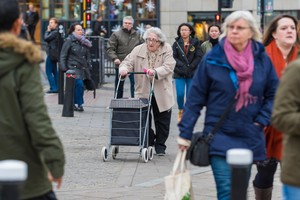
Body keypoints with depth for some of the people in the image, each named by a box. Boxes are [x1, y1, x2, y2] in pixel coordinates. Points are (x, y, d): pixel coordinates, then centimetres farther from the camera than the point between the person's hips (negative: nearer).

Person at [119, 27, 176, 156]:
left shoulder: (167, 50, -2)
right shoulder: (138, 50, 4)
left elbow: (169, 67, -13)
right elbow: (128, 62, 0)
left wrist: (155, 72, -30)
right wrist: (124, 68, -24)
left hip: (161, 93, -1)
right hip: (143, 92, 1)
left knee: (162, 120, 7)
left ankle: (160, 145, 20)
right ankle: (148, 143, 19)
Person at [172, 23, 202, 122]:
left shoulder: (195, 43, 3)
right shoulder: (176, 43, 5)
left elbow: (199, 57, -1)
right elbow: (174, 57, -2)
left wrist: (190, 67, -11)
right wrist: (182, 66, -15)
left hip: (192, 73, 0)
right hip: (179, 73, 0)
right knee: (180, 94, -7)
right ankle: (180, 111, 17)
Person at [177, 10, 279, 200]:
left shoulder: (262, 59, 0)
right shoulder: (213, 59, -6)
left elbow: (273, 94, 10)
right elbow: (195, 98, -3)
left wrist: (262, 120, -3)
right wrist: (185, 133, -3)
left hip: (250, 138, 3)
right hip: (220, 137, -3)